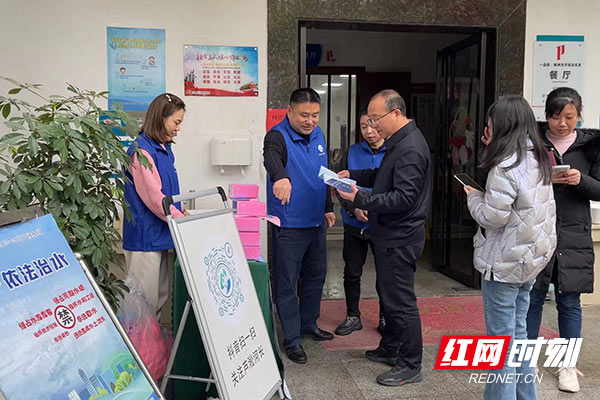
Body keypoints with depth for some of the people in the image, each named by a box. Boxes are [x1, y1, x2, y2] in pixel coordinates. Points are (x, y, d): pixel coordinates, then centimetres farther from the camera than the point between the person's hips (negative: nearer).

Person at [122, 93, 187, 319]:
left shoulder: (164, 149, 12)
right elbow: (153, 198, -21)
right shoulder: (141, 151, -17)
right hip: (145, 236, -10)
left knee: (161, 294, 17)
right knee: (145, 300, -1)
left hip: (159, 235, 10)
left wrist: (181, 212, 7)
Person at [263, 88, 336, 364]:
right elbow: (271, 158, -40)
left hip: (316, 221, 8)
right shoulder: (278, 136, -16)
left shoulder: (317, 135, 8)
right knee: (287, 283, 0)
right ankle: (292, 339, 13)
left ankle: (308, 324, 37)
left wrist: (328, 207, 22)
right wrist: (280, 177, -62)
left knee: (315, 275, 19)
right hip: (288, 225, -8)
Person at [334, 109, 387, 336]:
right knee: (351, 273, 10)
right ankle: (353, 317, 28)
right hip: (355, 224, 2)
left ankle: (385, 318, 29)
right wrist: (354, 209, -15)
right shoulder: (353, 152, 2)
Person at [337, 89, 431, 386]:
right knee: (389, 295, 21)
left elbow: (403, 198, -26)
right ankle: (390, 348, 37)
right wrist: (353, 176, 8)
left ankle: (410, 366, 14)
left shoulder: (410, 149, -21)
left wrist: (360, 199, -27)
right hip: (390, 236, 11)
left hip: (400, 239, -11)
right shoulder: (399, 142, 12)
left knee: (401, 301, 0)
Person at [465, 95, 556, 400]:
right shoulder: (537, 160, 7)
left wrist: (473, 196, -1)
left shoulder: (506, 167, -20)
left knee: (501, 338, 2)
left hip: (505, 263, -9)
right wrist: (492, 149, 6)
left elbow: (492, 217, -21)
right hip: (530, 257, 9)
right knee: (518, 332, 19)